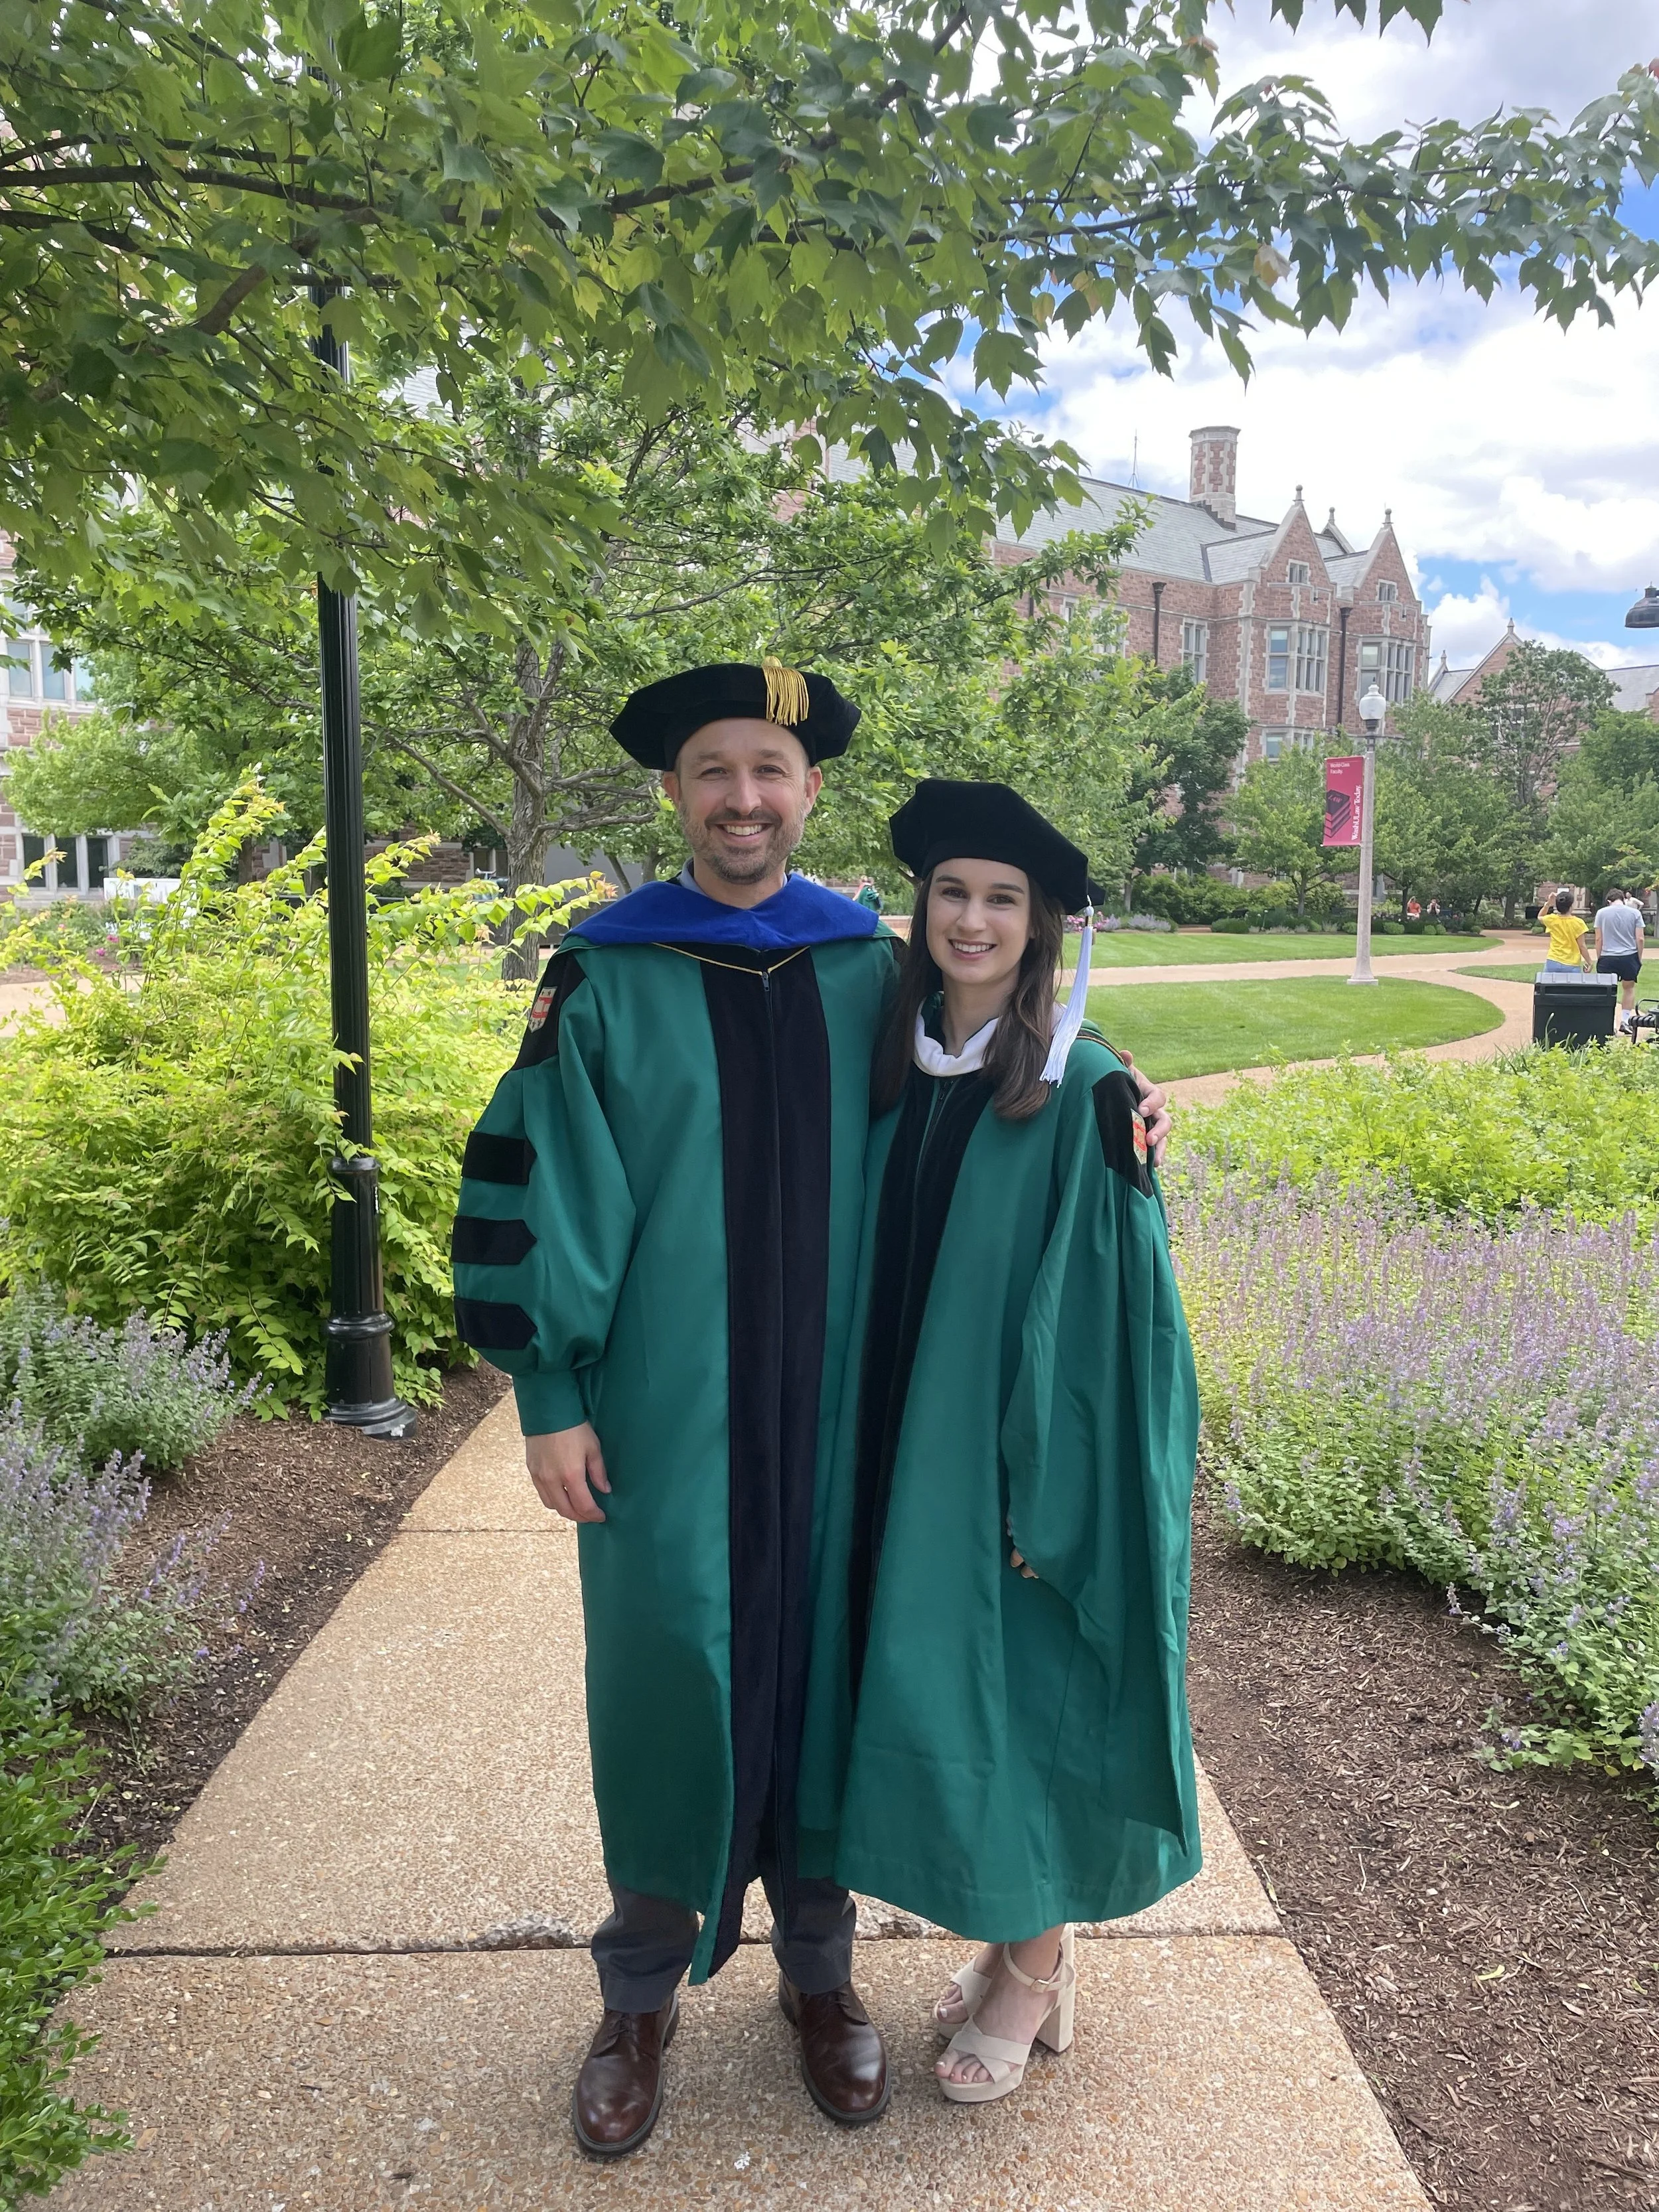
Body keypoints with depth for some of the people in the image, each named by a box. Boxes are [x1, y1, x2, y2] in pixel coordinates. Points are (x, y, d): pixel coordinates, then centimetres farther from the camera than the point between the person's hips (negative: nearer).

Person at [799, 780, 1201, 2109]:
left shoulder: (1080, 1088, -14)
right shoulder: (902, 1067, 3)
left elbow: (1099, 1300, -15)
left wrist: (1051, 1489, -16)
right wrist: (870, 1442, 6)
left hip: (1019, 1451, -6)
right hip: (908, 1449, 6)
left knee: (1018, 1685, 6)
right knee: (932, 1684, 14)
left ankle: (1038, 1971, 27)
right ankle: (1020, 1941, 35)